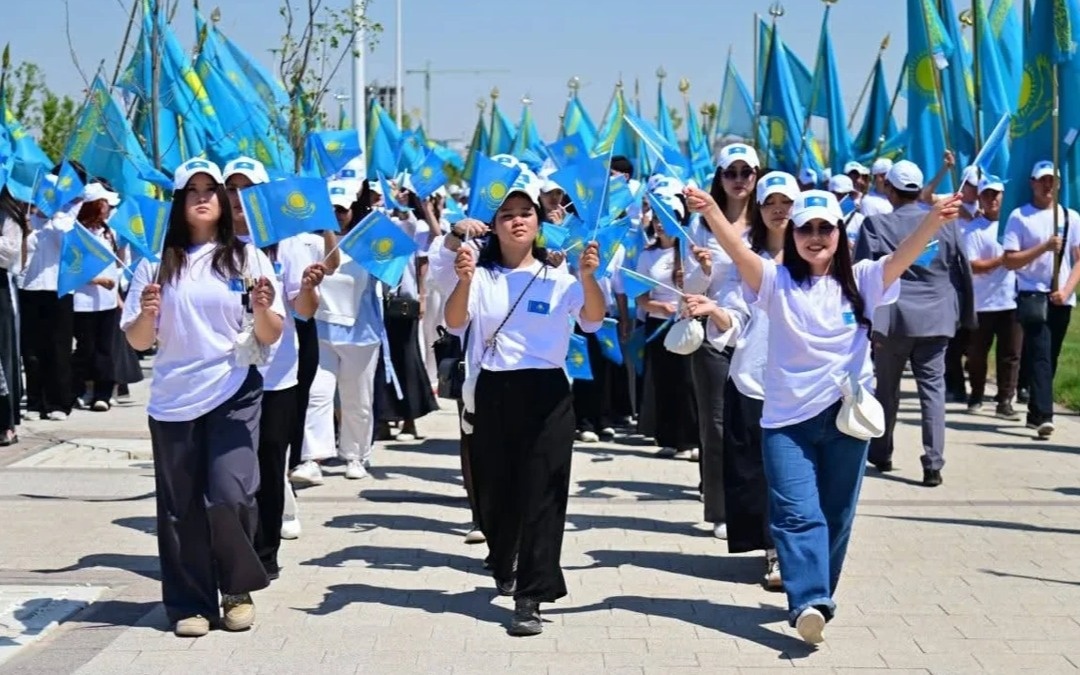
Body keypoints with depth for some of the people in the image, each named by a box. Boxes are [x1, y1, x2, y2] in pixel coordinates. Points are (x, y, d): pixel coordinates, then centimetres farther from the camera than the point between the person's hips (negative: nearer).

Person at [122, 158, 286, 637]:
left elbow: (270, 337, 3)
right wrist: (147, 314, -17)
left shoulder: (247, 257, 4)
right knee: (181, 506, 3)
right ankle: (190, 603, 14)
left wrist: (263, 310, -19)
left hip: (234, 393, -1)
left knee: (229, 495, -12)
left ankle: (238, 589, 11)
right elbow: (138, 343, 4)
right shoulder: (157, 262, 5)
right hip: (173, 400, 1)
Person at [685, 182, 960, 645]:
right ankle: (809, 602, -22)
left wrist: (935, 220, -33)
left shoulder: (860, 280, 2)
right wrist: (710, 212, -37)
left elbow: (904, 256, -14)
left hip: (846, 415, 2)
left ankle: (815, 595, 26)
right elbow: (738, 252, -18)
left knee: (835, 515, 10)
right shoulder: (776, 281, -1)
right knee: (798, 513, -13)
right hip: (787, 418, -1)